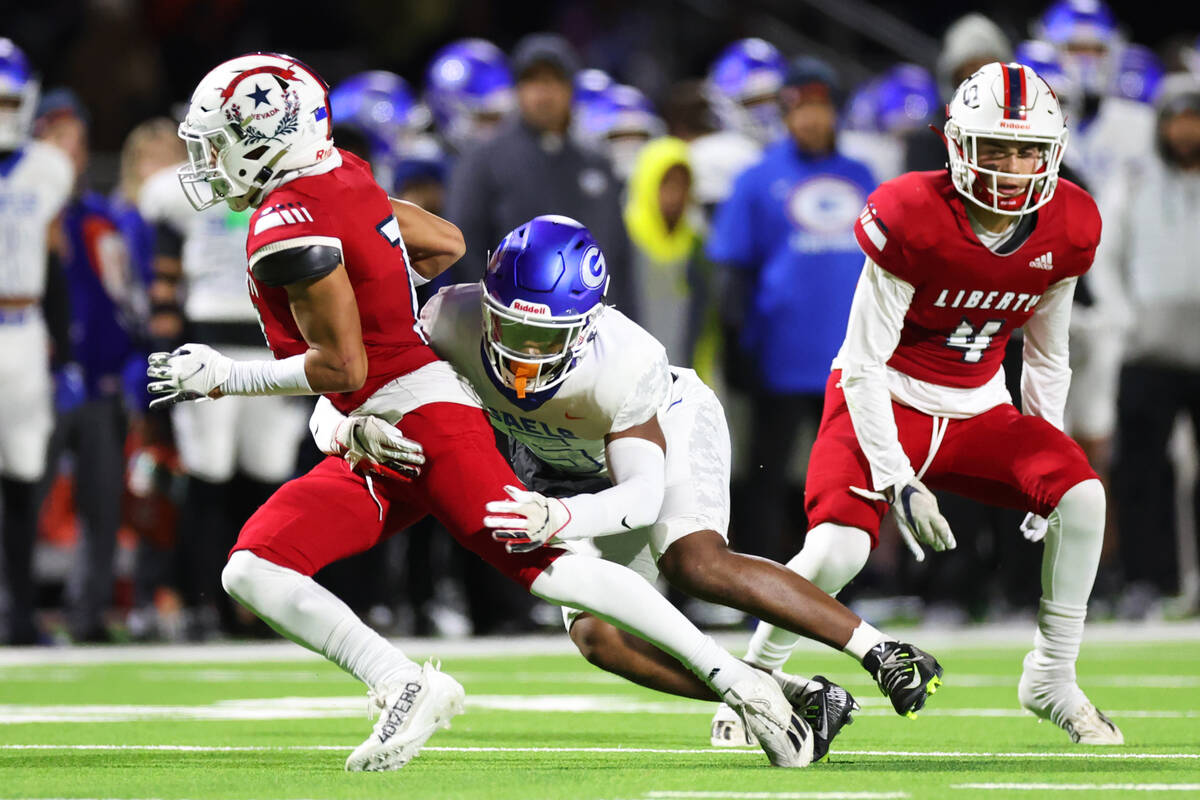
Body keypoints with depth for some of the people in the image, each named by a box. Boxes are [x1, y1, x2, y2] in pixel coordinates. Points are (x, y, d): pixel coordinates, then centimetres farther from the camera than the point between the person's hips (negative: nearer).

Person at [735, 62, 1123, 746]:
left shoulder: (1067, 229, -7)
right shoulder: (912, 220, -23)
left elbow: (1048, 359, 9)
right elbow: (864, 365, -18)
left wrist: (1046, 469, 6)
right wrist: (899, 483, -23)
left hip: (979, 409, 5)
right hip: (886, 404, -5)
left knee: (1081, 496, -20)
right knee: (838, 548, -26)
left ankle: (1053, 680, -2)